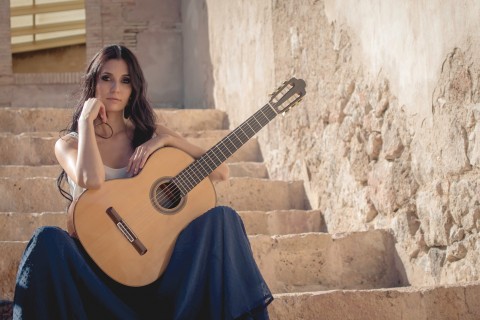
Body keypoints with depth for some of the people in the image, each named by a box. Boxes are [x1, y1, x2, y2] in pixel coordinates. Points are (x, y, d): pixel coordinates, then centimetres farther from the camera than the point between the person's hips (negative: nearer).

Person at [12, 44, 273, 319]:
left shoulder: (151, 133, 13)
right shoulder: (69, 144, 6)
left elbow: (221, 172, 4)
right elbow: (92, 180, -20)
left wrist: (167, 139, -7)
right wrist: (86, 119, -8)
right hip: (98, 262, -2)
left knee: (221, 218, -20)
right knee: (48, 240, -33)